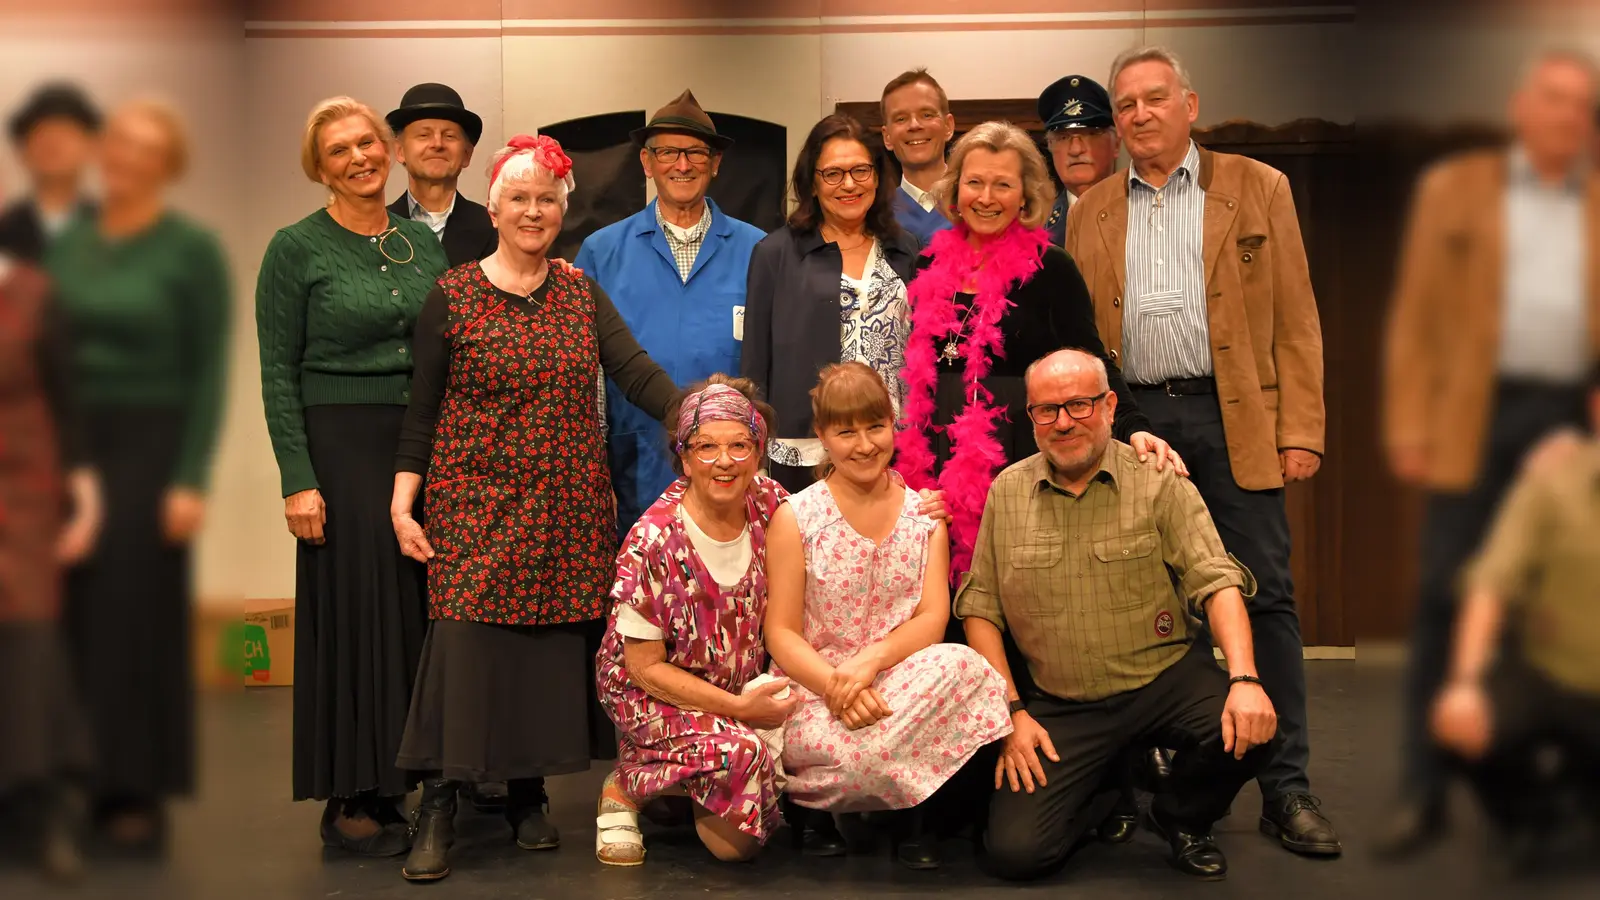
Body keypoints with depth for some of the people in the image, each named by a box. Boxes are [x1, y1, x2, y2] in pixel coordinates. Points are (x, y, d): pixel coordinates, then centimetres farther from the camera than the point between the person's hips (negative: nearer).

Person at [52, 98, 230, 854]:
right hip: (70, 446, 4)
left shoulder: (193, 250, -5)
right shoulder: (66, 241, 8)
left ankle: (139, 791, 9)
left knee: (139, 614, 0)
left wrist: (191, 479, -14)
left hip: (148, 445, -4)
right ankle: (75, 778, 16)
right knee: (71, 612, 4)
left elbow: (209, 374, -8)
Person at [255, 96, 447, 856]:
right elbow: (277, 373, -5)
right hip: (341, 444, -4)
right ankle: (350, 800, 7)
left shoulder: (425, 242, 10)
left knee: (422, 604, 5)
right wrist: (297, 480, -13)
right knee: (355, 607, -2)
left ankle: (407, 778, 16)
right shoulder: (297, 248, -3)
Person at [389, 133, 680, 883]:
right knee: (466, 636, -10)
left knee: (553, 640, 4)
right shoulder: (451, 297, 1)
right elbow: (422, 410, 1)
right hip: (476, 503, -3)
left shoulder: (582, 292, 9)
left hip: (567, 512, 3)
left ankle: (527, 793, 19)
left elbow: (634, 370, -2)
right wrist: (402, 504, -5)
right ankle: (438, 806, 1)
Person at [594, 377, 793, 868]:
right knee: (741, 752, -31)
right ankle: (626, 789, -5)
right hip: (654, 694, -5)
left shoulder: (771, 503, -7)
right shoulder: (652, 542, -20)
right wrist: (740, 707, -20)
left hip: (747, 686, 5)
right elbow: (646, 667, -15)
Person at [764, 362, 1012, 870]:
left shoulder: (924, 514, 8)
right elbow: (781, 633, -2)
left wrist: (869, 662, -21)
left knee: (958, 665, -33)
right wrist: (835, 686, -22)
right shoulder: (795, 518, 1)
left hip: (903, 674, 3)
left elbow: (932, 619, -1)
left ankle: (917, 815, -11)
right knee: (860, 752, -37)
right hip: (814, 691, -2)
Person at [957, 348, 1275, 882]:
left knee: (1245, 732, -30)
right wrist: (1011, 710, -4)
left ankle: (1179, 819, 5)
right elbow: (979, 608, 5)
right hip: (1059, 707, 1)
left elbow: (1216, 581, -12)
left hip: (1165, 678, -1)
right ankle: (1105, 792, 20)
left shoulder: (1158, 481, -4)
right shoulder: (1005, 493, 3)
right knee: (1014, 851, -15)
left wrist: (1244, 680, -28)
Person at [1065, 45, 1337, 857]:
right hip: (1132, 419, 2)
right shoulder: (1090, 213, 14)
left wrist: (1301, 430, -5)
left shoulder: (1257, 189, 7)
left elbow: (1295, 319, 3)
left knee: (1263, 596, -3)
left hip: (1234, 417, -2)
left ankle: (1286, 789, 3)